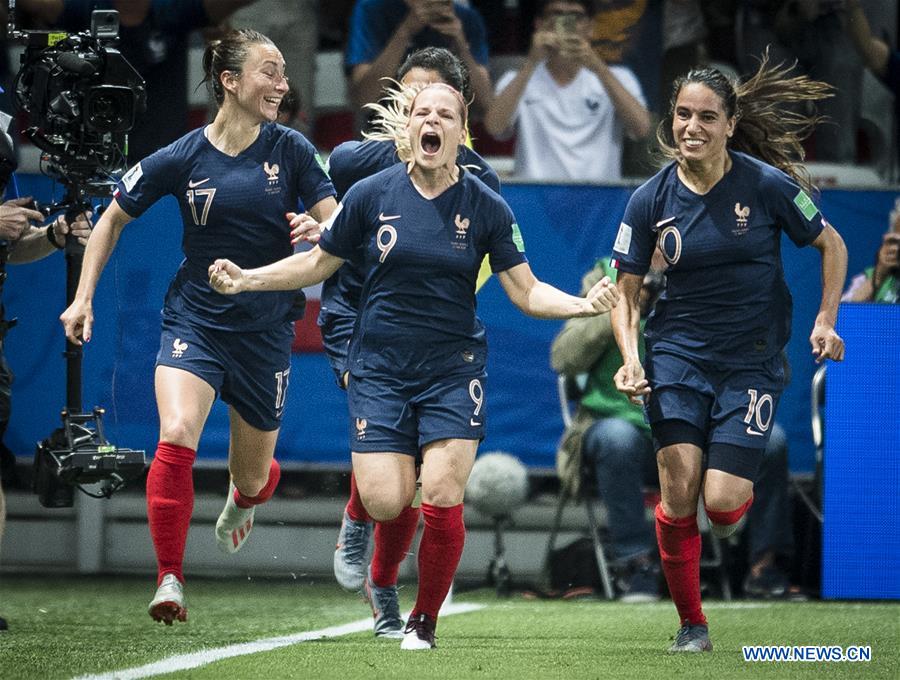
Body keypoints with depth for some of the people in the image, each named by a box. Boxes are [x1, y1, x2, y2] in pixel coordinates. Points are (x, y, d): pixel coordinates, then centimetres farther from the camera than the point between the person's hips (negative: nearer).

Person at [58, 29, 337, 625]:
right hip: (194, 322, -2)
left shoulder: (291, 150, -4)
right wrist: (83, 297, 3)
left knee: (254, 475, 13)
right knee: (176, 437, -26)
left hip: (266, 330, 2)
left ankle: (242, 502, 53)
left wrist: (318, 230, -25)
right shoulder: (182, 158, -7)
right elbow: (114, 218, 6)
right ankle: (170, 581, -19)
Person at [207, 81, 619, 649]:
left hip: (453, 368, 0)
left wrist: (583, 304, -18)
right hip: (379, 367, 0)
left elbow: (526, 291, 0)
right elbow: (319, 264, 11)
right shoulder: (372, 194, -1)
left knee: (442, 499, -14)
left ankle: (425, 620, 8)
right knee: (386, 504, -12)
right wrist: (246, 279, 1)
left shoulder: (486, 207, -2)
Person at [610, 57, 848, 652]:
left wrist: (826, 322, -4)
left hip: (753, 360, -2)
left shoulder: (766, 184, -9)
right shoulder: (651, 200, -3)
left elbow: (832, 245, 5)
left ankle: (740, 494, 27)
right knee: (678, 494, -12)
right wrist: (631, 358, -11)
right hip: (678, 353, 2)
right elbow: (626, 291, 5)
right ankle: (691, 624, 6)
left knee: (720, 504, -12)